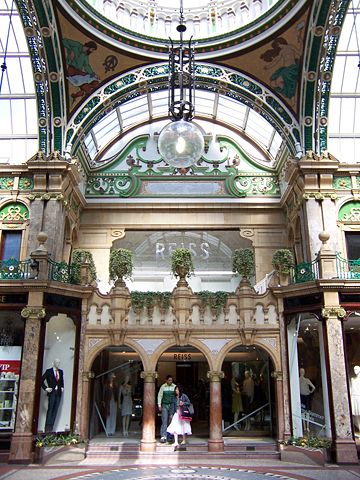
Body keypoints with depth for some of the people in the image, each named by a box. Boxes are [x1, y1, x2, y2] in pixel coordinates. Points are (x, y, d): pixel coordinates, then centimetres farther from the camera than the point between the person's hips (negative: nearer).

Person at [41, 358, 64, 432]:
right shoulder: (49, 371, -1)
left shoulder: (61, 372, 14)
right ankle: (47, 427, -2)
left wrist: (62, 387, 11)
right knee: (50, 409, -6)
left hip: (58, 393, 5)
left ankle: (51, 427, 5)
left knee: (55, 410, 2)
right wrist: (45, 388, -8)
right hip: (52, 392, -4)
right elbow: (42, 380, -2)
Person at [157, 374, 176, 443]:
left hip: (172, 405, 1)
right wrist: (159, 405, -1)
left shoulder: (174, 387, 2)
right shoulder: (163, 387, 1)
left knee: (171, 421, 4)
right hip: (165, 405, -1)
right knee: (164, 421, -9)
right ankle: (163, 436, -11)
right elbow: (159, 395, 5)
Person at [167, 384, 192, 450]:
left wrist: (183, 403, -15)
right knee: (175, 428, -11)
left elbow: (189, 402, 1)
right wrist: (172, 414, 11)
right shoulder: (175, 397, 10)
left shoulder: (184, 396, -2)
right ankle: (176, 443, -14)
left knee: (183, 427, 6)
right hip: (176, 414, 3)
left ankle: (184, 440, 25)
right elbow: (174, 406, 14)